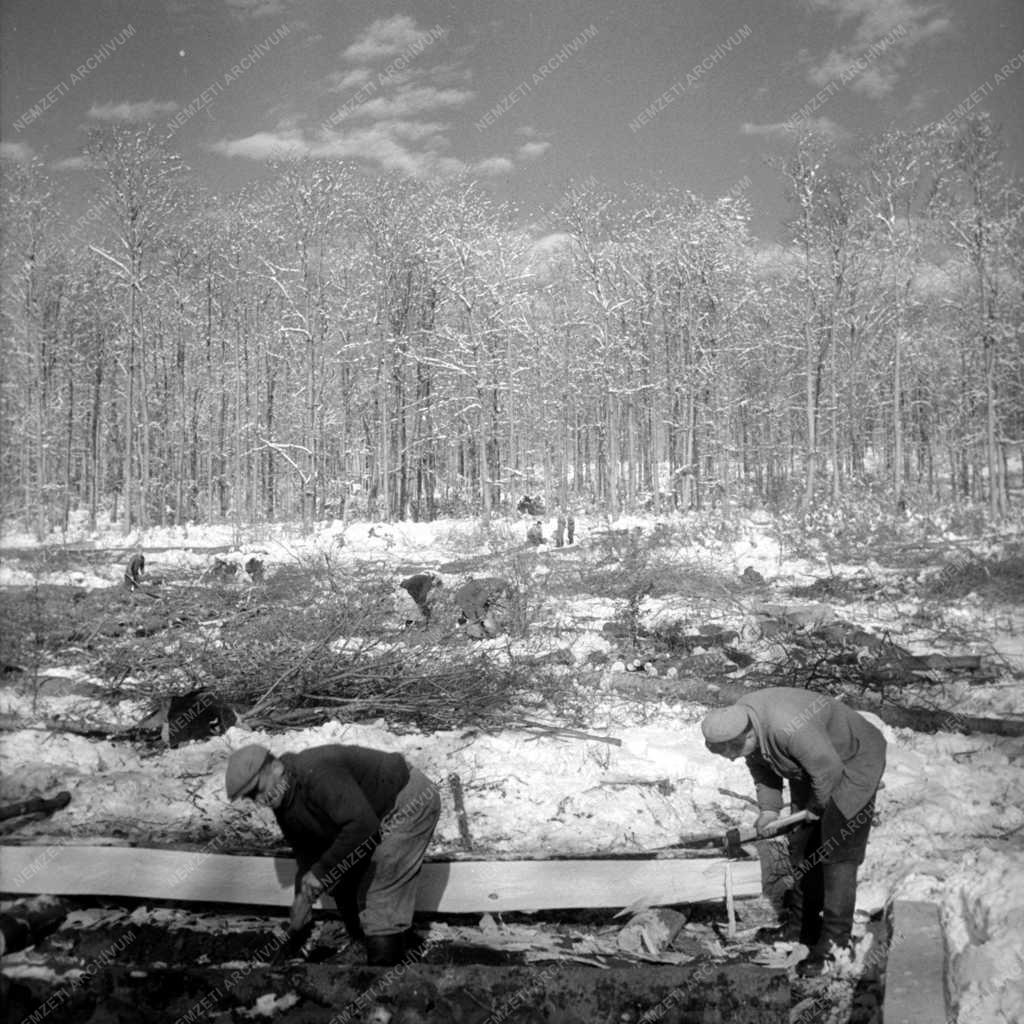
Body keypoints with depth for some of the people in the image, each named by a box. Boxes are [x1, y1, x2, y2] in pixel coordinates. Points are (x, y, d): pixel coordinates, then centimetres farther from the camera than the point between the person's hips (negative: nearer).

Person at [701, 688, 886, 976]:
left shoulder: (791, 730, -43)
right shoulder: (738, 718, -16)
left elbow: (828, 770, -30)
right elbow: (761, 765, 2)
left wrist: (816, 806, -13)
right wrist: (769, 807, -6)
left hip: (852, 764, -8)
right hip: (811, 765, 8)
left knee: (837, 855, -9)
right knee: (802, 847, 12)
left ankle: (834, 942, 0)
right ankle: (802, 925, 26)